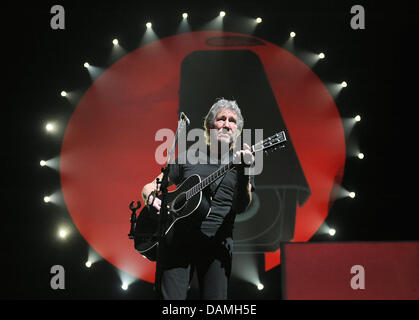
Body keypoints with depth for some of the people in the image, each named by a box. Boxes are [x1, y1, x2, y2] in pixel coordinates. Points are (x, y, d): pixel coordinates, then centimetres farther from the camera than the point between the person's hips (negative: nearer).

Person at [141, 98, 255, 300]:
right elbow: (149, 187, 17)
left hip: (217, 242, 0)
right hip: (176, 238, 1)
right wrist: (151, 198, -5)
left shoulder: (240, 161, 11)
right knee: (170, 297, -7)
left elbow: (240, 208, -5)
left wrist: (243, 172, -19)